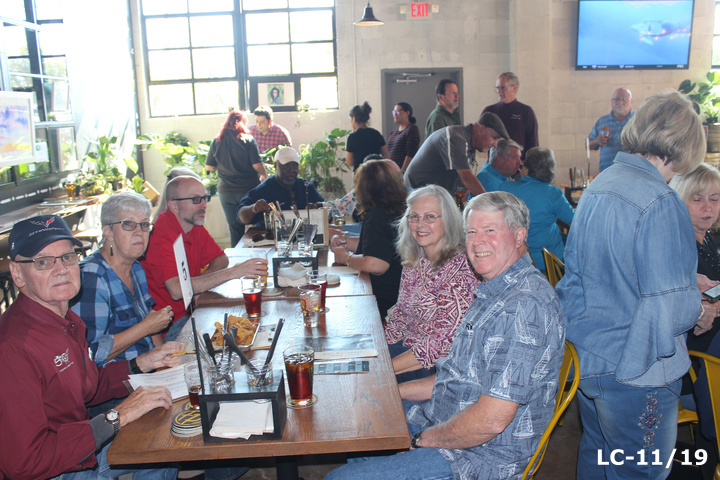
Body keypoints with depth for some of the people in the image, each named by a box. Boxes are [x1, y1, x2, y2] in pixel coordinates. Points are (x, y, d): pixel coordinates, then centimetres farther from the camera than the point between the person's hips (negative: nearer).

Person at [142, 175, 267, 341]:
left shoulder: (195, 226, 6)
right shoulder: (160, 235, -22)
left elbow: (221, 259, 14)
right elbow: (176, 290, -33)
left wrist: (199, 282, -9)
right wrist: (232, 272, -34)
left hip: (190, 307, 8)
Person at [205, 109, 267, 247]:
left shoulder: (216, 141, 1)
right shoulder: (248, 140, -8)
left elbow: (209, 167, 5)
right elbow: (257, 165, -13)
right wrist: (264, 176, 6)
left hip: (226, 191, 3)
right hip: (248, 189, -2)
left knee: (235, 228, 10)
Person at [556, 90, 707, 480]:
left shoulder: (596, 188, 4)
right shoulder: (660, 204, -21)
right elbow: (670, 312, -25)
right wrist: (696, 303, -2)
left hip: (586, 357, 8)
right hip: (636, 374, -8)